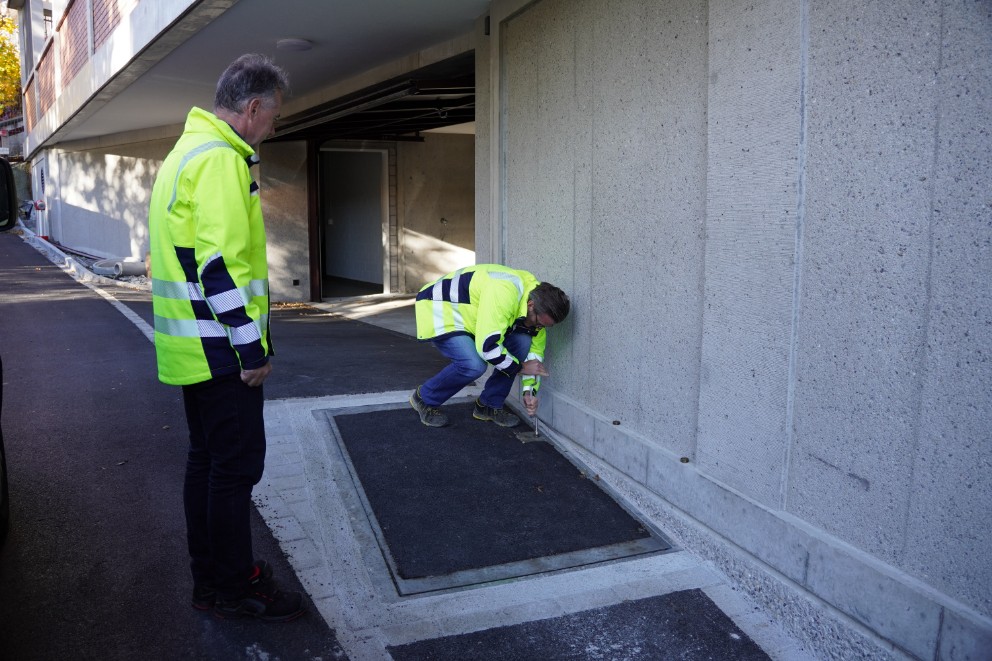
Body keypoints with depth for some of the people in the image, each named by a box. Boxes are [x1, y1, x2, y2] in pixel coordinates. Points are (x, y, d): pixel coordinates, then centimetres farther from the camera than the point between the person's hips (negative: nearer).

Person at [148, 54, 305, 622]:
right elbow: (221, 264, -23)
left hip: (194, 347, 11)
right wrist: (252, 347, -19)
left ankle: (211, 578, 30)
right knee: (238, 466, 0)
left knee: (208, 461, 17)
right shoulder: (221, 159, -16)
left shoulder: (190, 151, 18)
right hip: (220, 348, -11)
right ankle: (236, 589, 14)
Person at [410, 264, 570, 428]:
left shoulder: (537, 303, -8)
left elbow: (535, 350, 3)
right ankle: (425, 399, -1)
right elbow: (487, 345, -36)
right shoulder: (504, 293, -37)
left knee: (522, 341, -9)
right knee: (473, 365, -29)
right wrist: (519, 367, -21)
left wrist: (529, 391, -3)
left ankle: (488, 406, 5)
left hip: (469, 316, 8)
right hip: (437, 310, -8)